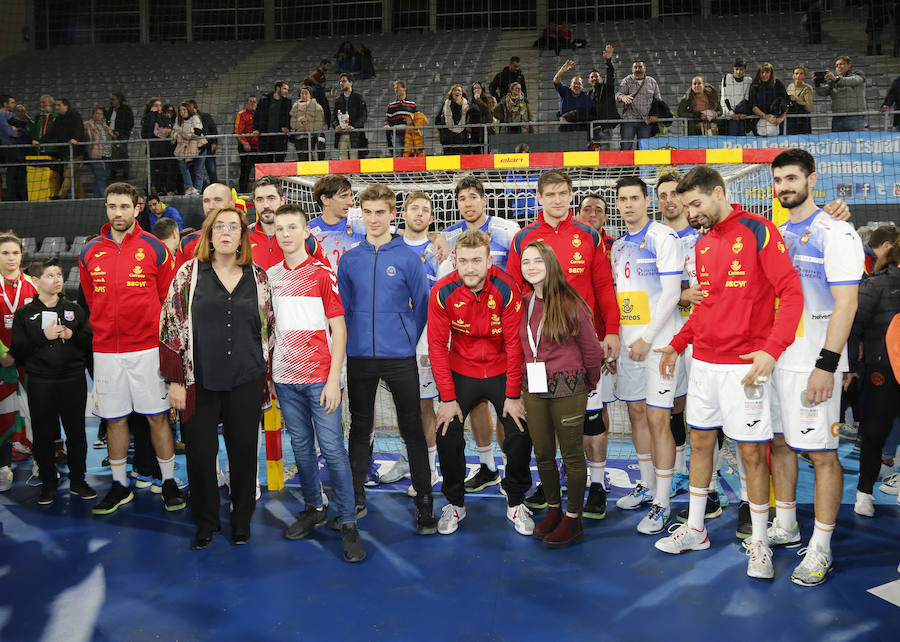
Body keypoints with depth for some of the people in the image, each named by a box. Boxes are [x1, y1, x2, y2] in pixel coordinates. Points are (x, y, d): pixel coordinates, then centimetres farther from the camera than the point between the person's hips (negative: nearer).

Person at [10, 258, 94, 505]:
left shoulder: (74, 309, 10)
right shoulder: (24, 313, 5)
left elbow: (91, 342, 7)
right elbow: (17, 351, -3)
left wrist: (72, 335, -11)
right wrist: (43, 336, -14)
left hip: (73, 380, 1)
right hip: (40, 383, -1)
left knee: (76, 432, 5)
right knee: (43, 434, 3)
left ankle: (77, 481, 18)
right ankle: (48, 483, 17)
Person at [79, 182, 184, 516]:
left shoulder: (154, 248, -2)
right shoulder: (90, 252, 7)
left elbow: (169, 297, 3)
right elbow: (91, 300, 17)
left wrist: (155, 331, 4)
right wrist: (109, 330, 14)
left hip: (147, 347, -3)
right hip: (105, 350, 3)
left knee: (157, 416, 2)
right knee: (114, 418, 10)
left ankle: (169, 482, 15)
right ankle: (120, 486, 23)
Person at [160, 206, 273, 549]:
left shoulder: (257, 276, 6)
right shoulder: (190, 272, 0)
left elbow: (267, 328, 12)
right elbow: (172, 325, -1)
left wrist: (264, 377, 9)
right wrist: (175, 380, -5)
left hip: (245, 382, 1)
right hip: (200, 381, -1)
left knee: (244, 450, 8)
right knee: (200, 452, 5)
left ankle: (241, 521, 25)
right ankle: (205, 524, 22)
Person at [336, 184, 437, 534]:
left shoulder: (408, 257, -2)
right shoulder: (349, 259, 6)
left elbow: (422, 304, 3)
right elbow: (343, 307, 14)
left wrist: (409, 340, 2)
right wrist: (352, 341, 9)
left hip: (400, 357, -3)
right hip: (359, 357, 3)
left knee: (412, 427, 1)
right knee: (360, 427, 13)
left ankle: (424, 501, 10)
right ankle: (356, 497, 26)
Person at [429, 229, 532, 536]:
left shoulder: (506, 289, -19)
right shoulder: (442, 292, -16)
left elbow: (515, 343, -13)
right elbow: (437, 345, -10)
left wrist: (513, 395, -12)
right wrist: (447, 398, -12)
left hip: (501, 371, -1)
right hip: (461, 371, 1)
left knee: (520, 436, -5)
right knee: (447, 435, -5)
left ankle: (516, 503, 18)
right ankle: (455, 503, 17)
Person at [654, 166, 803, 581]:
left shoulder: (758, 231, -9)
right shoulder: (703, 244, 13)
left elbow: (791, 293, -13)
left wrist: (772, 349, -23)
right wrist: (677, 343, 14)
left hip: (744, 363, -7)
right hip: (703, 360, 7)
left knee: (751, 451, 0)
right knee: (700, 442, 13)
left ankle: (759, 542, 14)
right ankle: (695, 529, 27)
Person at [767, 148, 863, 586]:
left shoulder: (835, 233, -8)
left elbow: (846, 304, -14)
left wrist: (827, 364, -21)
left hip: (813, 362, -7)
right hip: (774, 357, 7)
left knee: (821, 452, -2)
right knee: (779, 441, 14)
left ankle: (820, 548, 7)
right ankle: (785, 526, 29)